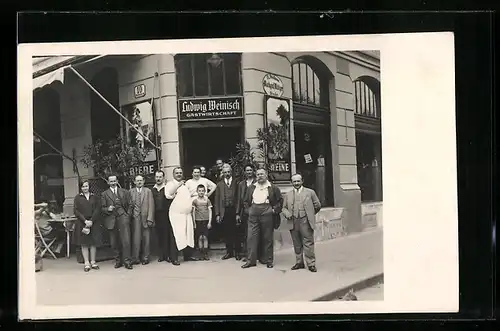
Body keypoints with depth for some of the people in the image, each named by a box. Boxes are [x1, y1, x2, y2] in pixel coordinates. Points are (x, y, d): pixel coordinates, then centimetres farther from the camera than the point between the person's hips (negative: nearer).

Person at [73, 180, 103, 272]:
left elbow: (98, 209, 2)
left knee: (94, 243, 2)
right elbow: (75, 211, -2)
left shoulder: (94, 197, 10)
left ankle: (93, 262, 9)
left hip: (94, 223, 1)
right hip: (82, 223, -1)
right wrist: (85, 221, -12)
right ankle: (86, 263, 2)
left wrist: (91, 221, -10)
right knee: (84, 243, -1)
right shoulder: (78, 198, 6)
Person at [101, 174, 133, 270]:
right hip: (111, 219, 1)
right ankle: (118, 261, 16)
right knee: (114, 243, 5)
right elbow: (102, 208, 8)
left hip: (123, 218, -1)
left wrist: (128, 215, -1)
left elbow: (129, 205, 11)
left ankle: (127, 261, -4)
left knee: (126, 240, -9)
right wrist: (108, 209, -12)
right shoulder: (104, 194, 10)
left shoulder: (124, 192, 12)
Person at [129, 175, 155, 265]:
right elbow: (129, 205, 6)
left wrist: (150, 219, -7)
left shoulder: (148, 191, 6)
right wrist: (129, 216, -5)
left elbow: (151, 206, 1)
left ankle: (145, 258, 12)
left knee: (146, 239, 3)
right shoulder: (131, 191, 9)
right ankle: (135, 258, 3)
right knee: (136, 238, -4)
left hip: (146, 218, 0)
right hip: (135, 218, 0)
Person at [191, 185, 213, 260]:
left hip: (206, 220, 0)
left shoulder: (207, 200, 4)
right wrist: (194, 222, 2)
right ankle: (201, 254, 7)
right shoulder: (195, 200, 3)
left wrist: (209, 222, -3)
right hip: (198, 220, 0)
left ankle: (206, 254, 0)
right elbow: (193, 212, 5)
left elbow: (210, 211, 4)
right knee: (200, 237, 1)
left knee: (205, 237, -4)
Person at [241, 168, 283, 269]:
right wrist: (248, 209, 6)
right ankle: (251, 260, 2)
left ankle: (268, 260, 12)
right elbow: (245, 201, 20)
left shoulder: (273, 188, 6)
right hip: (253, 216, 3)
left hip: (267, 215, -2)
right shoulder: (251, 188, 15)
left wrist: (275, 210, -5)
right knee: (251, 237, -3)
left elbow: (280, 200, 5)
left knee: (268, 239, 3)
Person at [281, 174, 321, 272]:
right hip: (293, 222, 3)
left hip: (305, 221, -3)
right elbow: (284, 208, 17)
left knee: (308, 243, -5)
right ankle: (299, 262, 18)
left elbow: (317, 205, 13)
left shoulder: (310, 192, 8)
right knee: (297, 244, 8)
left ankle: (311, 264, 0)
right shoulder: (288, 195, 16)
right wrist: (286, 213, -3)